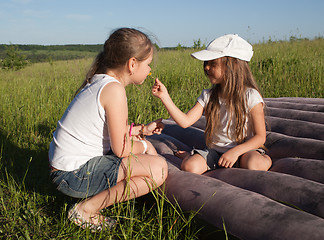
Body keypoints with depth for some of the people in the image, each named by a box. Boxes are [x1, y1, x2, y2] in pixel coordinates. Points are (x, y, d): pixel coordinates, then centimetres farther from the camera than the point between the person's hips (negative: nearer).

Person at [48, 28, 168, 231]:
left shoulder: (100, 83, 9)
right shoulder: (114, 89, -20)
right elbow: (120, 148, -18)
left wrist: (142, 130, 20)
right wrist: (141, 145, 1)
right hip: (74, 175, -10)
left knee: (147, 147, 18)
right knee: (159, 168, -17)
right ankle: (87, 210, -6)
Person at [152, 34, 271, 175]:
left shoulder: (250, 96, -10)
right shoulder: (208, 96, 2)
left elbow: (260, 137, -9)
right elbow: (185, 121, -9)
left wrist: (235, 151, -23)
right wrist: (165, 97, -15)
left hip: (244, 149, -3)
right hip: (215, 150, 3)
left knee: (255, 165, -36)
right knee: (190, 166, -25)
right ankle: (189, 156, 8)